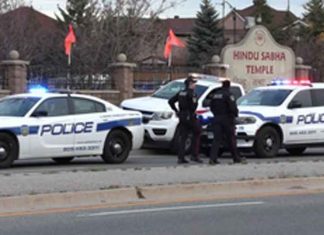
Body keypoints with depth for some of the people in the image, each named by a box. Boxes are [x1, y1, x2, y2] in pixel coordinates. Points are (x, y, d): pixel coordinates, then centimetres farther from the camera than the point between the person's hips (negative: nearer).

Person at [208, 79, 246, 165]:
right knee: (231, 140, 4)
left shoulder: (215, 94, 11)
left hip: (217, 119, 5)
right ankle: (236, 158, 13)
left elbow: (211, 107, 16)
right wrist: (235, 114, 2)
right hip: (227, 119, -5)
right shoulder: (228, 95, -11)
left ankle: (212, 158, -11)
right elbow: (233, 107, -16)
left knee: (217, 139, 1)